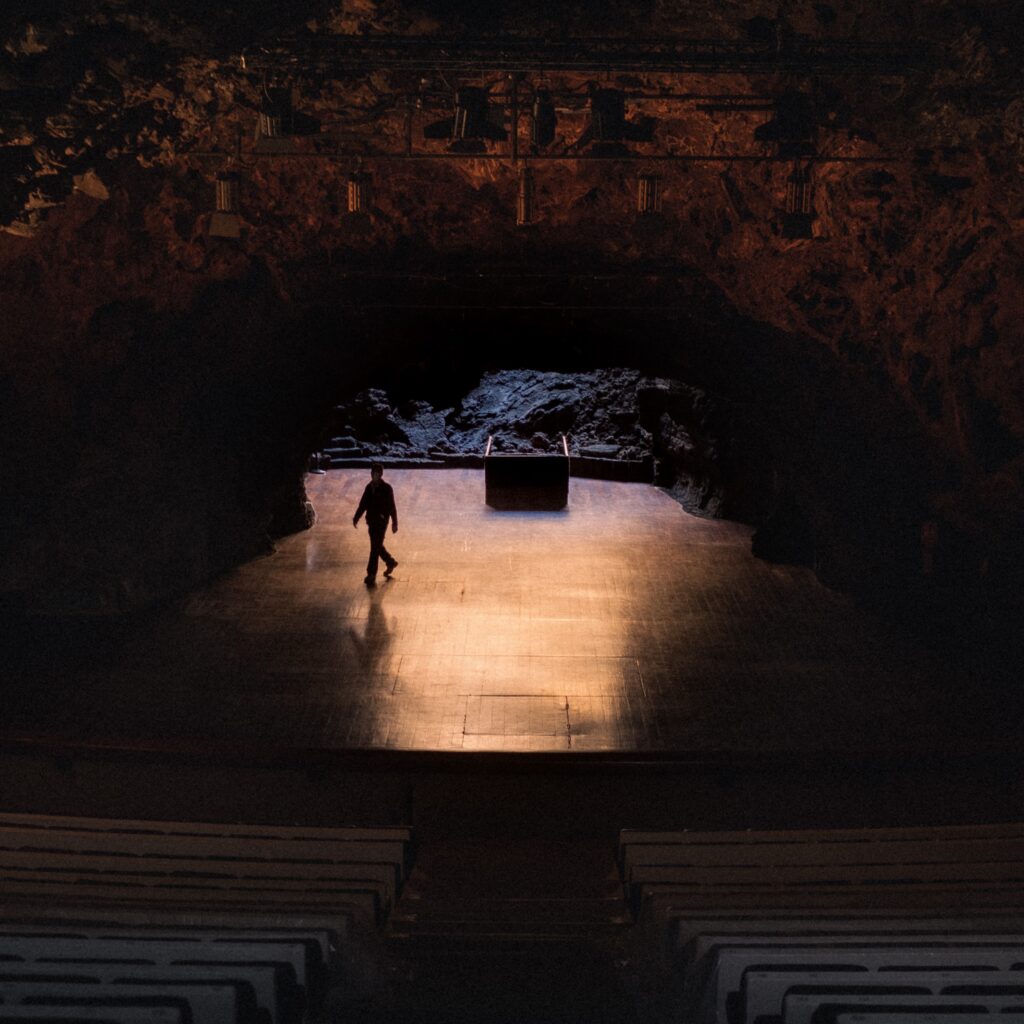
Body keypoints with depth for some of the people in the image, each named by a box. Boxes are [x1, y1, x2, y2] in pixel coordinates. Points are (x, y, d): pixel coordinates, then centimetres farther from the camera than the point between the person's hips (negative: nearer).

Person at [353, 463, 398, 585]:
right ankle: (390, 562, 41)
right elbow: (363, 504, 13)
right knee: (377, 546, 18)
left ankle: (371, 575, -2)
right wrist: (356, 517, 9)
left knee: (375, 548, -6)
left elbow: (391, 507, -9)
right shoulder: (369, 487, 6)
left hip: (381, 522, -7)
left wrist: (394, 523, -9)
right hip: (371, 521, 7)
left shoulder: (386, 488, -11)